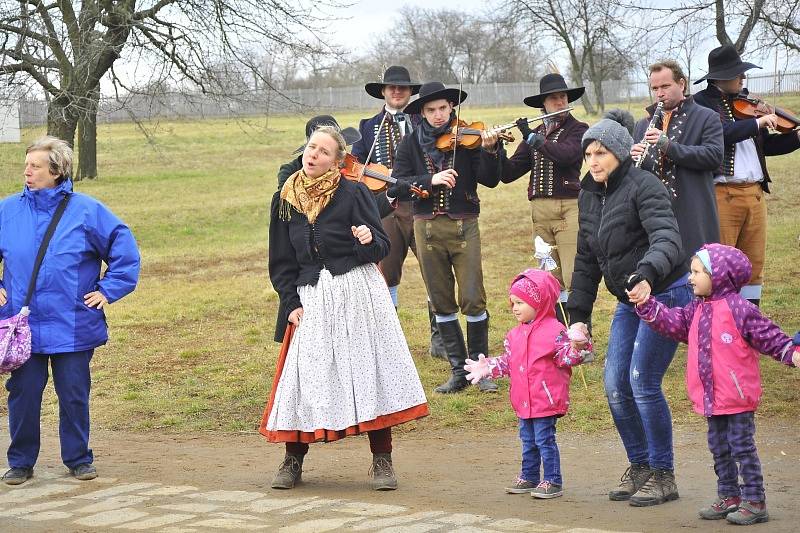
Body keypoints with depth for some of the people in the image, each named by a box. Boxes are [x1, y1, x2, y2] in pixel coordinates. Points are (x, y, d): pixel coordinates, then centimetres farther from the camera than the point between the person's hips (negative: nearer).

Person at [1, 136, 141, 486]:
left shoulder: (86, 210, -4)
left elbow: (124, 247, 2)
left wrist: (109, 289, -2)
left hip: (73, 326, -2)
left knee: (74, 396, 6)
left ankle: (78, 459, 21)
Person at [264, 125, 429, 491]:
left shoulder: (353, 193, -5)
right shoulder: (284, 200, 5)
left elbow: (381, 248, -4)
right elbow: (281, 262, 10)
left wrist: (368, 241, -27)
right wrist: (291, 303, 0)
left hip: (358, 293, -2)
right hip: (311, 297, 3)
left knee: (370, 371, -2)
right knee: (305, 375, 0)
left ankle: (382, 461, 7)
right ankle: (293, 460, 15)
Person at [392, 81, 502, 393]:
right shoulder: (412, 144, 6)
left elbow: (490, 180, -7)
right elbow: (397, 181, -5)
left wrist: (489, 150, -23)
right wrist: (430, 180, -19)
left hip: (463, 226, -2)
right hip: (427, 227, 2)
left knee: (473, 300, -7)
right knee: (442, 303, 7)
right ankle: (458, 371, 16)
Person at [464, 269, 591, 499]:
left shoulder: (554, 331, -12)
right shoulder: (515, 335, 11)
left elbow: (567, 358, -16)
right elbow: (507, 361, 18)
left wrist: (577, 347, -35)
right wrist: (488, 367, 9)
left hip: (545, 400, -8)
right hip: (524, 400, 8)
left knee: (545, 440, -4)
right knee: (528, 440, 17)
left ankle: (552, 481, 4)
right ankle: (529, 477, 29)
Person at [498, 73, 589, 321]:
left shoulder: (578, 130, 2)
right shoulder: (534, 134, 15)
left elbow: (566, 154, -20)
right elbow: (509, 174, 10)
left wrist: (532, 137, -11)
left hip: (568, 209, -5)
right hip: (540, 211, 5)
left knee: (574, 280, -10)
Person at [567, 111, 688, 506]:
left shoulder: (644, 187, -16)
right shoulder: (590, 195, 8)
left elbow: (667, 239, -32)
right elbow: (586, 260, 14)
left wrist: (647, 274, -51)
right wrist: (578, 314, 10)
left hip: (665, 296, -8)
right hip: (629, 301, 8)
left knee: (643, 381, -12)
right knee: (614, 384, 4)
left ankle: (663, 476, 1)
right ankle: (639, 466, 19)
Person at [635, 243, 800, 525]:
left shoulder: (739, 308, -14)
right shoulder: (696, 310, 9)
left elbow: (769, 336, -12)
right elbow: (671, 321, 12)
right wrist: (646, 305, 4)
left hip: (737, 397, -8)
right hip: (711, 397, 8)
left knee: (742, 447, -3)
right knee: (719, 448, 15)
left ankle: (755, 501, 4)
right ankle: (729, 496, 26)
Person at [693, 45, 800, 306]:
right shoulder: (702, 102, -4)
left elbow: (766, 145, 20)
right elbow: (721, 133, -22)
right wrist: (757, 122, -21)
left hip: (754, 193, 7)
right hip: (722, 193, -7)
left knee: (754, 263, 10)